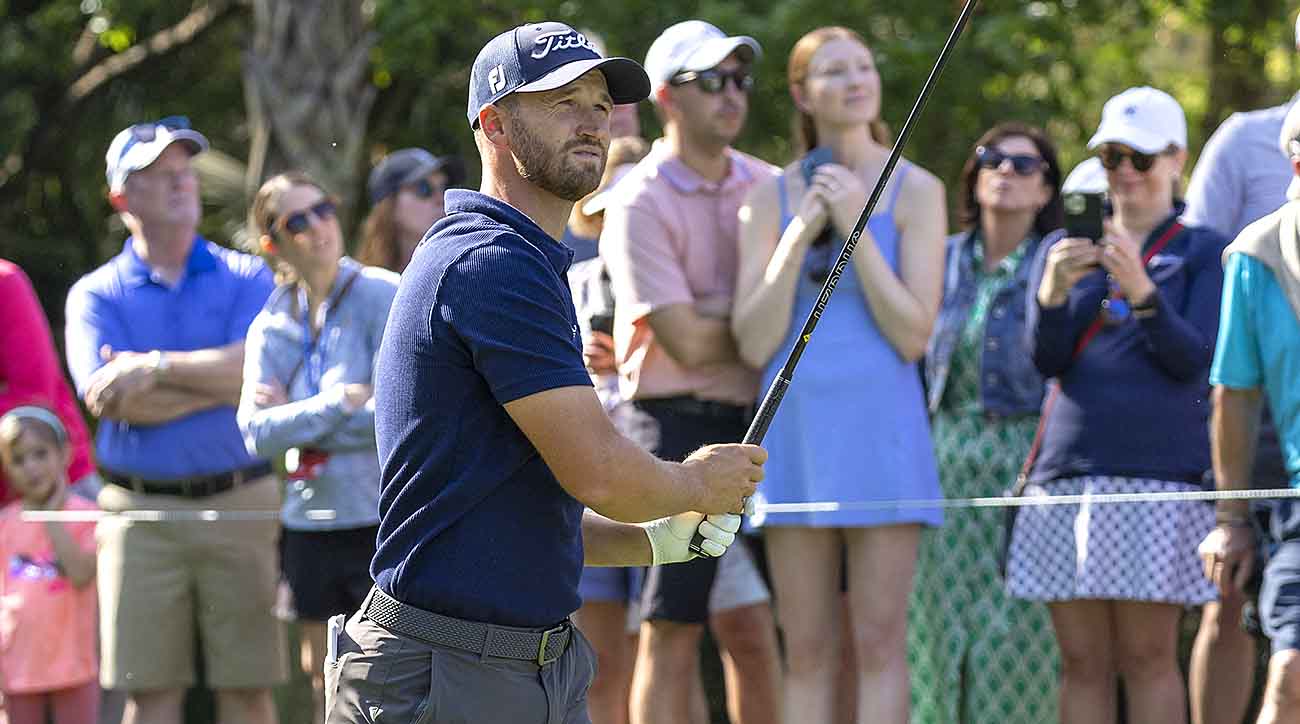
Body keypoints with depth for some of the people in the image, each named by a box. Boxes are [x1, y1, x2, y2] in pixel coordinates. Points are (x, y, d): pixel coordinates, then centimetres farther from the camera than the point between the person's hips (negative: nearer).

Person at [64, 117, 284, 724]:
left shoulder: (246, 278, 9)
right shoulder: (95, 295, 7)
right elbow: (110, 399, -9)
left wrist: (157, 367, -13)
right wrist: (219, 378, -8)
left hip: (239, 504, 1)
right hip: (141, 511, 0)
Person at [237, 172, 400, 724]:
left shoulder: (384, 296, -7)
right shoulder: (271, 326, 7)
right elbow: (255, 432, -5)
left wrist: (297, 420, -8)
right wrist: (336, 404, -15)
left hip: (384, 520, -5)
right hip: (311, 526, 5)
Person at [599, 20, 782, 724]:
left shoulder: (766, 186, 11)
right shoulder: (641, 204, -7)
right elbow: (687, 342, -14)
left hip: (757, 427, 5)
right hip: (680, 427, -5)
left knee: (753, 632, 5)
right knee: (672, 632, -3)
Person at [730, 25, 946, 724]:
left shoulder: (915, 190, 1)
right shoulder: (770, 198, 7)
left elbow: (913, 334, -6)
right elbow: (754, 342, 0)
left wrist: (856, 227, -12)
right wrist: (800, 234, -9)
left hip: (881, 428, -2)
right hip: (794, 426, 2)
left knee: (878, 640, -5)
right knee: (807, 651, 4)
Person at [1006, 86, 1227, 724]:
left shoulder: (1202, 253, 9)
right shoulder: (1063, 250, 18)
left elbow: (1194, 360, -5)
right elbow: (1046, 359, 5)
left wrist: (1140, 290, -21)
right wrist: (1053, 292, -15)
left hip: (1157, 475, -3)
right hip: (1067, 473, 3)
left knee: (1147, 656, -6)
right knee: (1082, 663, 2)